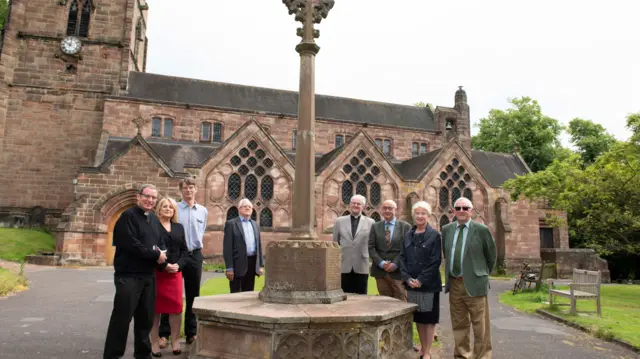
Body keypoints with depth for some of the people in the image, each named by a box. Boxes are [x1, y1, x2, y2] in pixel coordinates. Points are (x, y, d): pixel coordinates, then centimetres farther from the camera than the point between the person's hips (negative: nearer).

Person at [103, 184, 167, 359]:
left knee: (146, 318, 14)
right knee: (122, 317, -2)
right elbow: (131, 245, -20)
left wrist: (160, 254, -3)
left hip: (149, 276, 7)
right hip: (129, 275, -7)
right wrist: (155, 254, -12)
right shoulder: (128, 216, -9)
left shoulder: (154, 218, 14)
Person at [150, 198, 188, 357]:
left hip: (175, 272, 4)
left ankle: (175, 341, 13)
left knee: (176, 307, 3)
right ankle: (155, 343, 11)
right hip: (156, 272, -4)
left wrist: (178, 265, -6)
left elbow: (184, 250, 10)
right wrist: (164, 265, -16)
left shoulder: (179, 227, 13)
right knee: (156, 308, 3)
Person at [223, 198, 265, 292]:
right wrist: (229, 268, -14)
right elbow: (227, 247, -8)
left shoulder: (255, 224, 15)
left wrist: (261, 265, 10)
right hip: (238, 264, -5)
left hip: (252, 263, 6)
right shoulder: (231, 224, -3)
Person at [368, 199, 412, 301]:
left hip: (398, 271, -2)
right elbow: (371, 247, 3)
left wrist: (395, 264, -13)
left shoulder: (405, 226, 3)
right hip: (380, 271, 2)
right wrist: (381, 263, -10)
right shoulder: (375, 227, 10)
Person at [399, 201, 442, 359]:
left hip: (429, 284, -4)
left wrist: (421, 280, -16)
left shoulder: (434, 235, -5)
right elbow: (402, 258, 5)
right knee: (418, 317, 13)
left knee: (429, 318, 4)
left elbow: (435, 261, -11)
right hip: (412, 284, 4)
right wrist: (407, 278, -8)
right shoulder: (408, 235, 8)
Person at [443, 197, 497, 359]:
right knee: (459, 322, 13)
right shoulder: (446, 229, 7)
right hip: (454, 283, 4)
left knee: (479, 323, 2)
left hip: (474, 283, -4)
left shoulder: (481, 230, -6)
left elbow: (491, 256, 5)